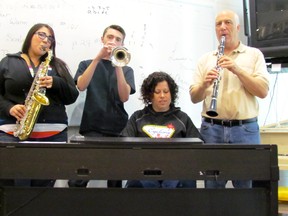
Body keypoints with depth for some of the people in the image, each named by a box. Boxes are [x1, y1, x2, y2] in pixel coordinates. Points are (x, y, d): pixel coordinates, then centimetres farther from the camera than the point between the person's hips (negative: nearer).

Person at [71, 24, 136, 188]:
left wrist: (118, 65, -15)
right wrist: (98, 58, -14)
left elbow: (124, 97, -6)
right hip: (92, 128, -1)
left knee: (116, 178, 5)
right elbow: (81, 86, -10)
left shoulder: (126, 70, 12)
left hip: (118, 129, 2)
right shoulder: (87, 64, 11)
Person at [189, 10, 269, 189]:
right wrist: (204, 84, -15)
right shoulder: (205, 59, 12)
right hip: (211, 129, 2)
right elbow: (194, 98, 7)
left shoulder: (254, 54, 6)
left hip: (245, 129, -1)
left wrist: (237, 69, -16)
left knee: (247, 185, 4)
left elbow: (263, 91, -5)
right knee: (212, 186, 6)